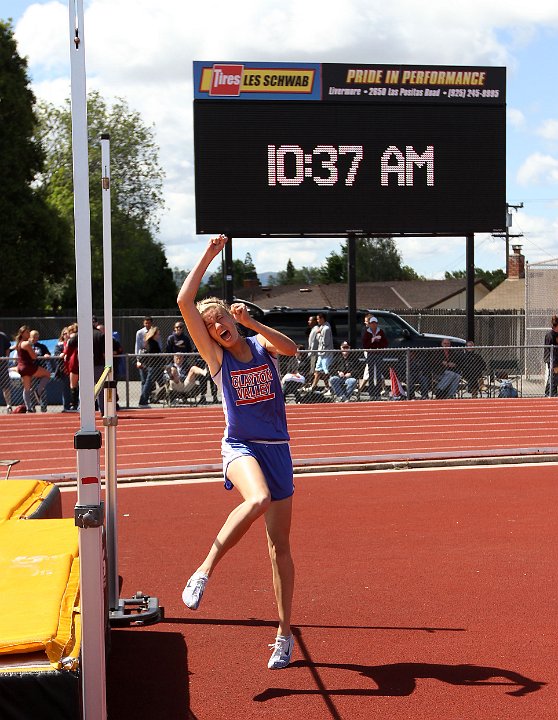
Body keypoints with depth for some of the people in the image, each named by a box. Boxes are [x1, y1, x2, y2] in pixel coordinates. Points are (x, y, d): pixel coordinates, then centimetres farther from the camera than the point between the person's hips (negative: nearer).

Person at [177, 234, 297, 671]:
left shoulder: (263, 345, 7)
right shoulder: (216, 355, 2)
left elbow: (290, 348, -17)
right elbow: (185, 302, -8)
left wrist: (251, 322, -19)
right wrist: (209, 255, -4)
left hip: (277, 449, 3)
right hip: (240, 446, -3)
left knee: (280, 545, 5)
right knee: (257, 500, -38)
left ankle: (285, 635, 13)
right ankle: (204, 572, -27)